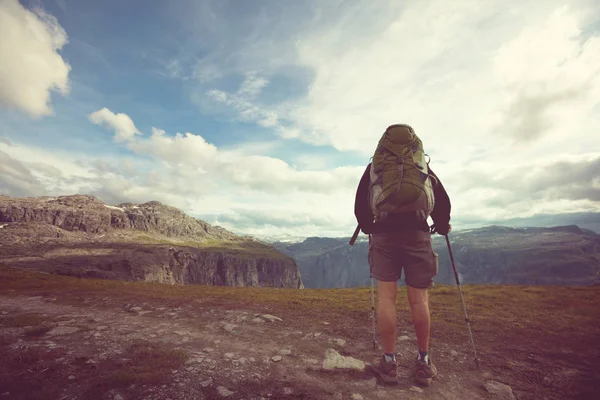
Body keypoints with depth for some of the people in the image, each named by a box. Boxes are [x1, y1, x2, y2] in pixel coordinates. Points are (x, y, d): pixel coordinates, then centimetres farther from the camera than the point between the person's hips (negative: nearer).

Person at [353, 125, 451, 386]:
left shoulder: (374, 166, 15)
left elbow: (360, 203, 9)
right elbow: (442, 200, 9)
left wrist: (367, 228, 23)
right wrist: (441, 226, 25)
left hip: (383, 235, 0)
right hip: (417, 234, 1)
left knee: (386, 297, 1)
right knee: (419, 299, 6)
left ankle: (389, 362, 6)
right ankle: (423, 362, 15)